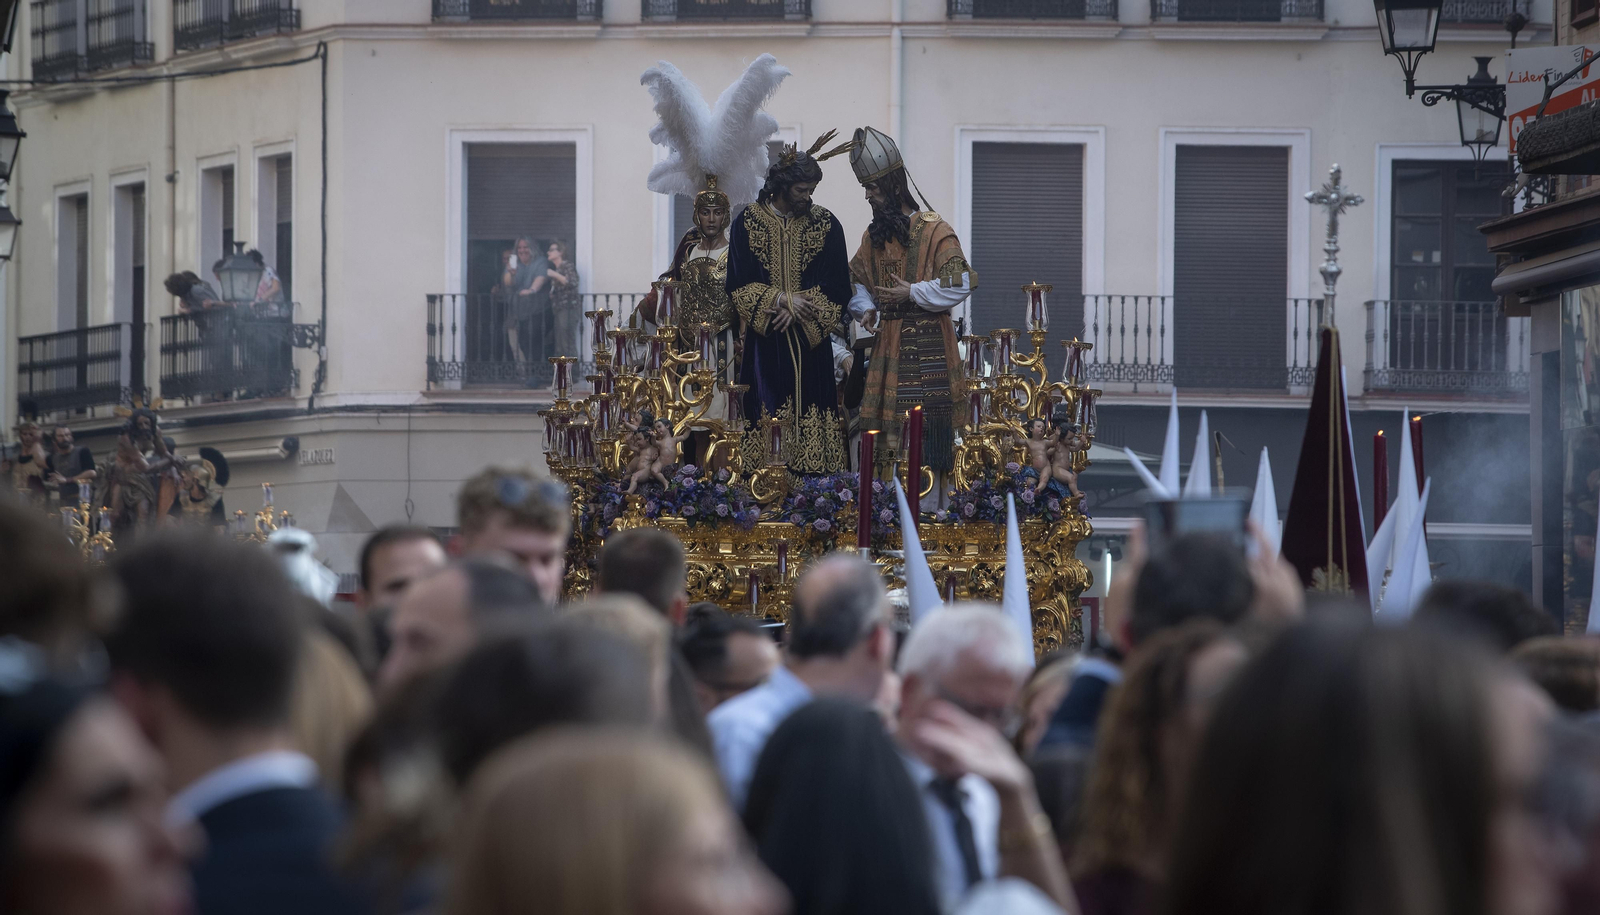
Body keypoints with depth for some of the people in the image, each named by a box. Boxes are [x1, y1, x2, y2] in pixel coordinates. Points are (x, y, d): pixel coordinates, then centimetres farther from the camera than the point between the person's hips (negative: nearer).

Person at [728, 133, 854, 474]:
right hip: (765, 343, -1)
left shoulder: (826, 225, 4)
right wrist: (783, 299, -13)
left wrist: (799, 310, -10)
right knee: (767, 417, -5)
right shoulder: (748, 224, 1)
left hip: (811, 346, 1)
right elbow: (738, 284, -1)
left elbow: (837, 287, 2)